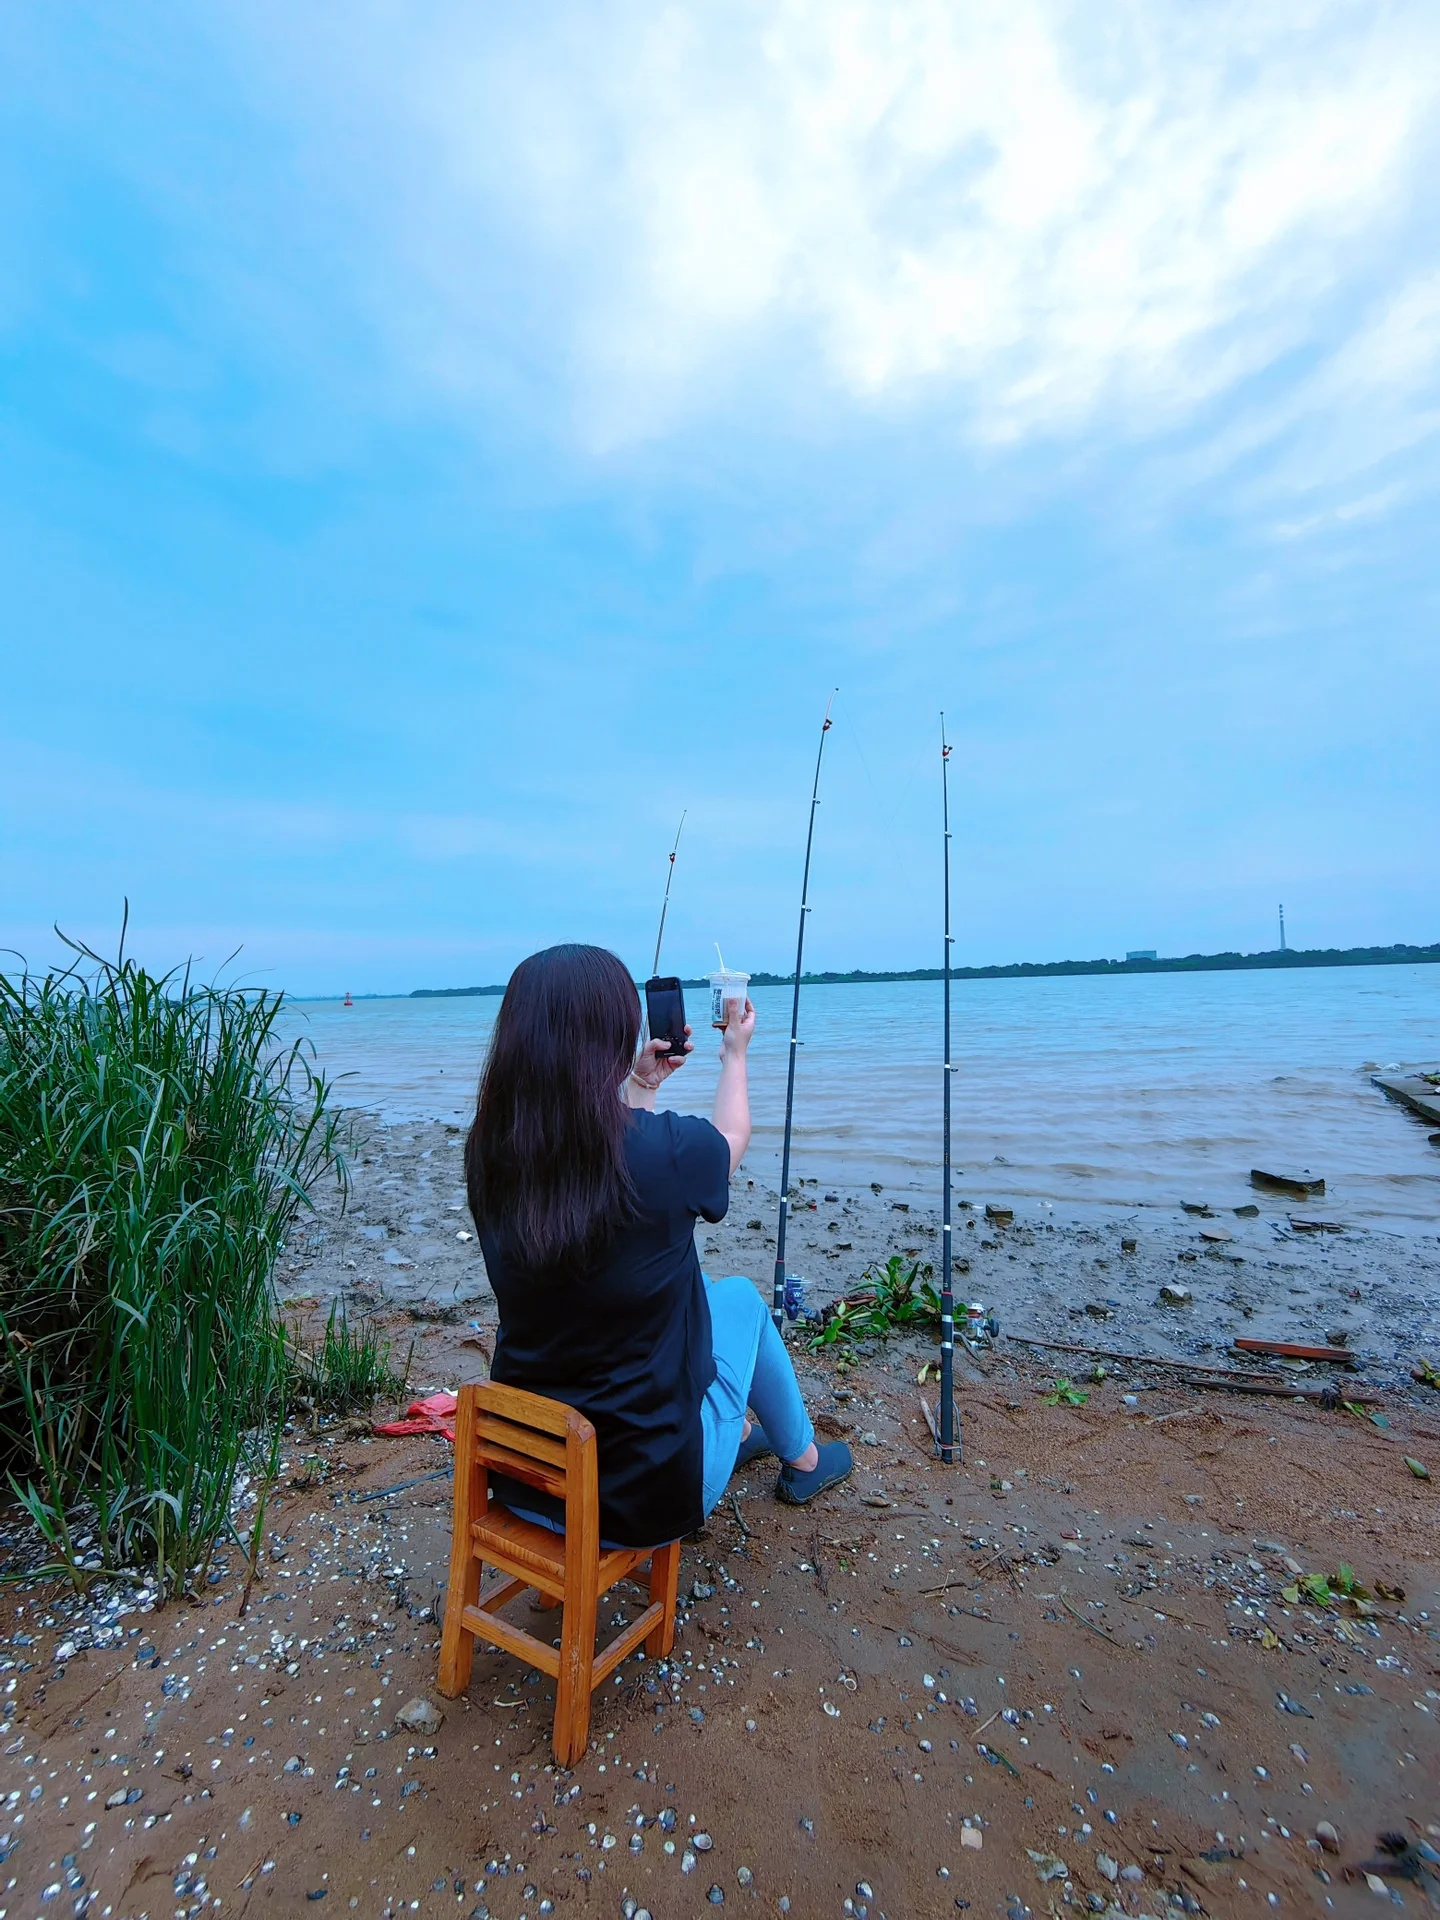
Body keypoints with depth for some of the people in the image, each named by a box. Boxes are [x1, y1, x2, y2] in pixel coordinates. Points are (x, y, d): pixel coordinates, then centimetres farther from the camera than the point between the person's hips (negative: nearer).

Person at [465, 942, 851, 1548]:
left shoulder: (489, 1157, -13)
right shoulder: (662, 1150, -26)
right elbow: (731, 1136, 0)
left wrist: (641, 1087, 16)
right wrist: (734, 1055, 16)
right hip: (647, 1495, -4)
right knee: (737, 1295, 20)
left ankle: (739, 1431, 49)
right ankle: (802, 1459, 42)